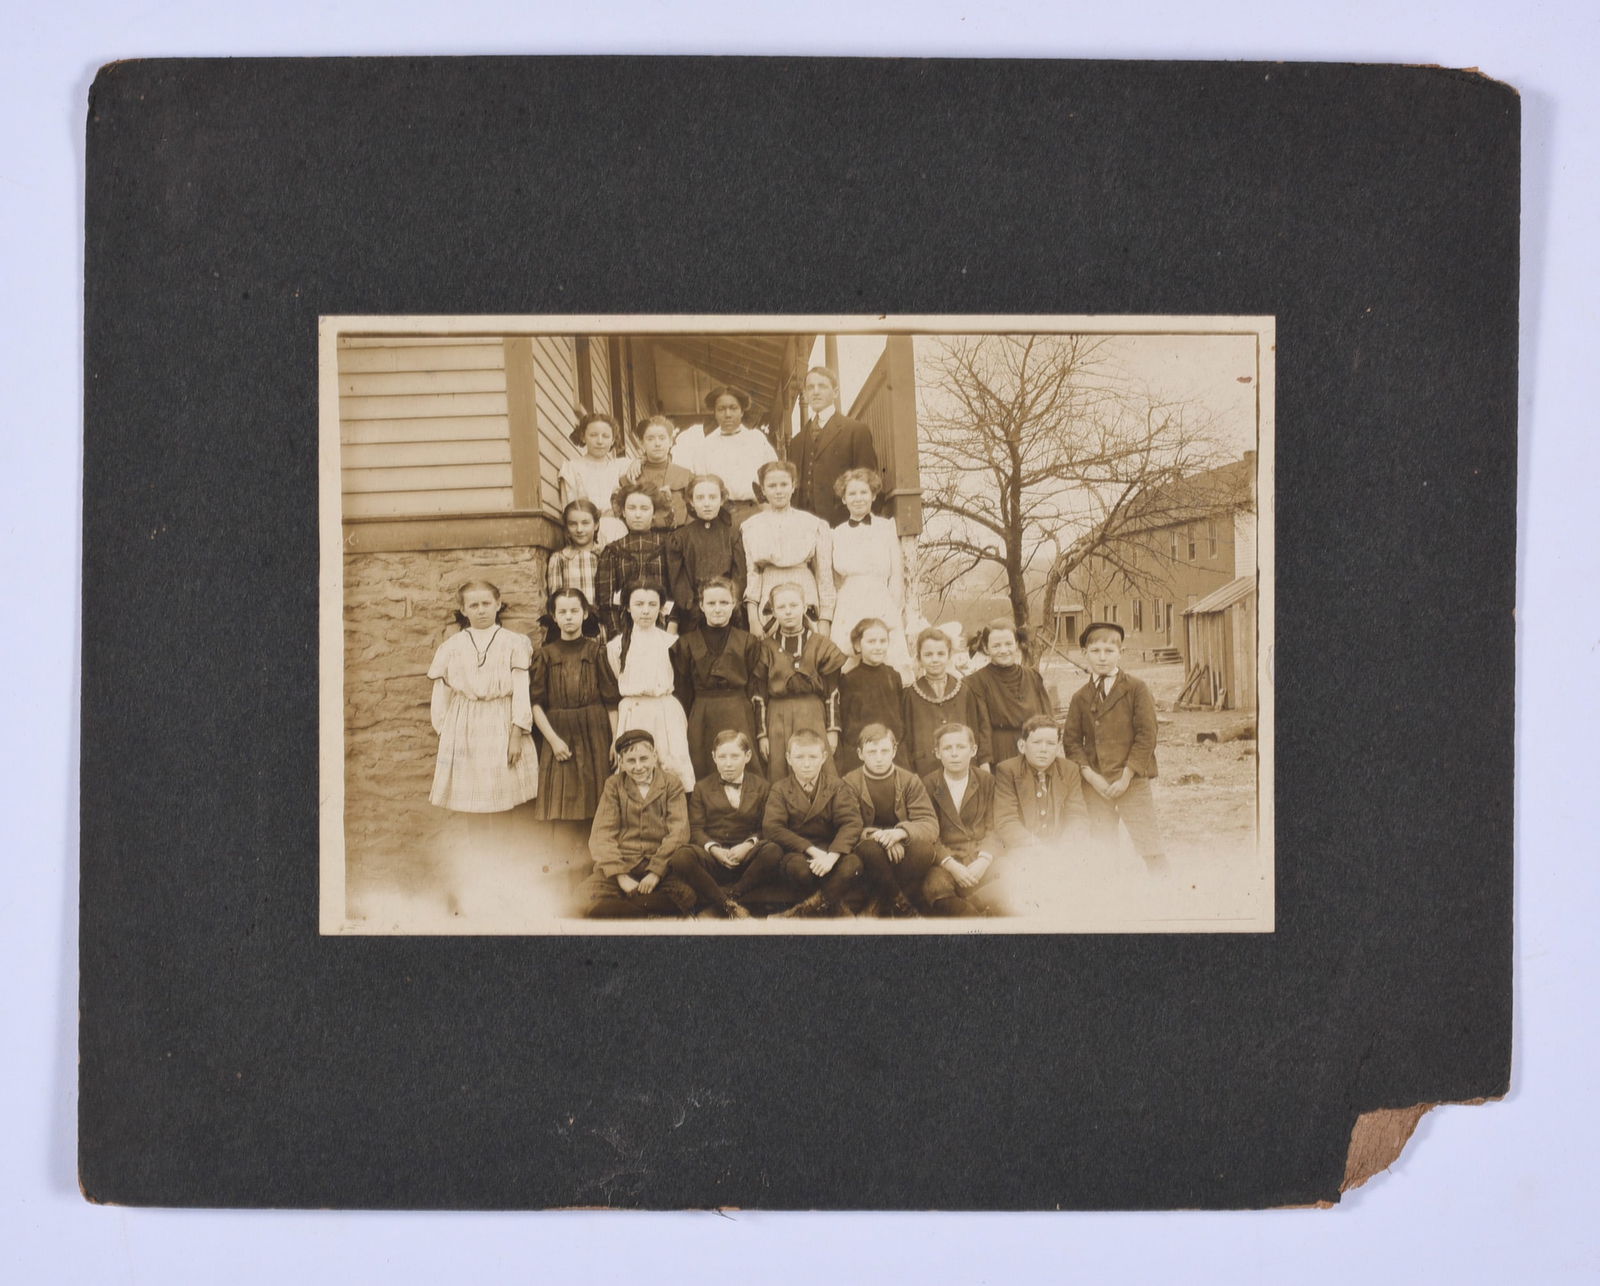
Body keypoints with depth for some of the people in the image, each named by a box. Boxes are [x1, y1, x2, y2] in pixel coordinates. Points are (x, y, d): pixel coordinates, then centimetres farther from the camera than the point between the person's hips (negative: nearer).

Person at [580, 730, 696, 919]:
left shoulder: (671, 784, 9)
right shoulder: (613, 785, 11)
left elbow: (678, 832, -2)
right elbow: (602, 834, 1)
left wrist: (655, 872, -14)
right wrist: (620, 876, -13)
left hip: (661, 864, 0)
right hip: (622, 863, 0)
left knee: (687, 894, -33)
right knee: (588, 897, -30)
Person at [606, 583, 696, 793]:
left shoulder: (671, 643, 5)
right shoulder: (616, 646, 7)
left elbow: (681, 685, 13)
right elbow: (613, 691, 14)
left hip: (667, 714, 0)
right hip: (631, 715, 0)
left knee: (674, 768, -8)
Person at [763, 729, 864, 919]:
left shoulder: (836, 786, 5)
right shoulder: (780, 789, 4)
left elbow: (851, 823, -8)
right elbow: (772, 828, -10)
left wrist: (832, 855, -27)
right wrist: (812, 851, -23)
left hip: (832, 850, 1)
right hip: (797, 851, -1)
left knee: (852, 864, -32)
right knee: (799, 867, -36)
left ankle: (804, 910, -19)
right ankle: (834, 908, -9)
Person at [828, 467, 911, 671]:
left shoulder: (887, 528, 6)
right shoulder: (838, 534, 12)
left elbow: (897, 577, 4)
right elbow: (835, 583, 14)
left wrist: (895, 614, -2)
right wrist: (828, 620, 7)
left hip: (883, 612, -2)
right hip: (847, 614, 2)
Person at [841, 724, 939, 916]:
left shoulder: (910, 781, 3)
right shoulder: (850, 784, 0)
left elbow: (931, 826, -8)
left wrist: (901, 832, -30)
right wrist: (878, 836, -29)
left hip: (903, 852, 1)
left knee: (923, 848, -32)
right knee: (870, 848, -36)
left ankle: (885, 905, -16)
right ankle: (904, 907, -16)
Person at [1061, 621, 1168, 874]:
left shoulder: (1136, 689, -2)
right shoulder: (1080, 698, 9)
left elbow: (1146, 735, -6)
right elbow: (1072, 741, 7)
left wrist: (1126, 777, -12)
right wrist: (1090, 775, -8)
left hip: (1132, 782, -3)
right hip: (1095, 784, 3)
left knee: (1149, 845, -2)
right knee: (1101, 849, 7)